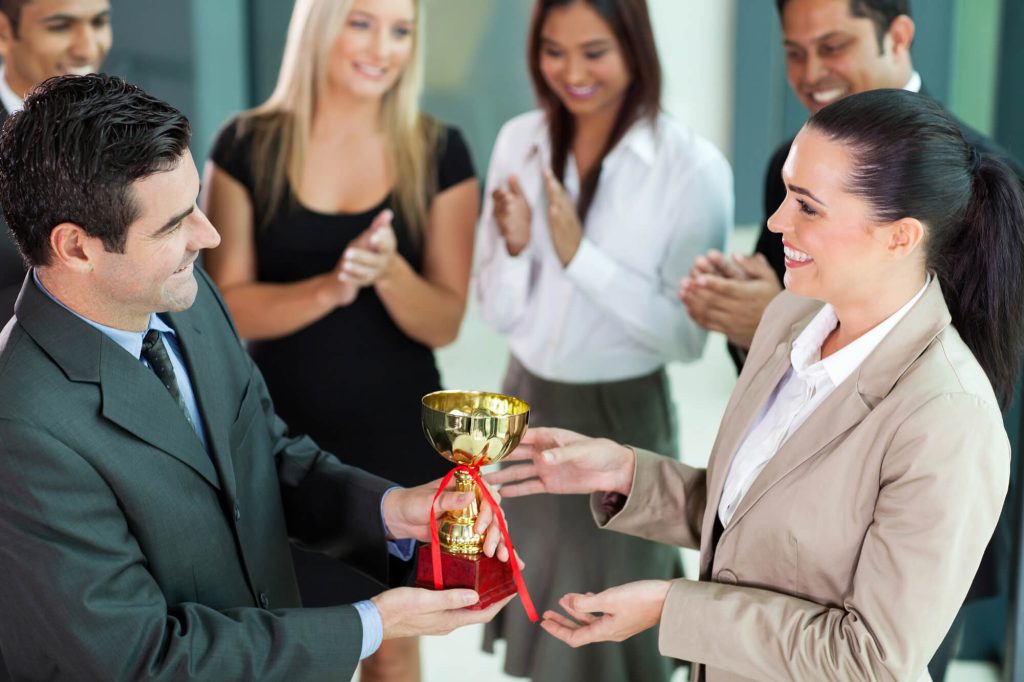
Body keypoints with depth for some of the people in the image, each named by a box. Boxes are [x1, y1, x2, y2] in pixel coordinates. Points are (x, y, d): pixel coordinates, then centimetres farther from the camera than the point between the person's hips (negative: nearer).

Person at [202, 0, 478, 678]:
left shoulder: (440, 153, -5)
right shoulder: (248, 146, -6)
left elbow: (443, 323, -7)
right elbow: (228, 308, -10)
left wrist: (388, 269, -26)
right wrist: (329, 287, -26)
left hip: (396, 439, 1)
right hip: (283, 438, 0)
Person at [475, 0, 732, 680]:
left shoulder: (693, 165, -17)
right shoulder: (520, 141, -3)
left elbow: (688, 335, -16)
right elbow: (499, 312, -1)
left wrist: (579, 255, -23)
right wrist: (515, 247, -21)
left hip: (623, 417, -4)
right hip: (527, 405, 4)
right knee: (539, 627, 19)